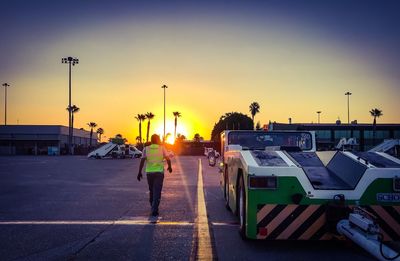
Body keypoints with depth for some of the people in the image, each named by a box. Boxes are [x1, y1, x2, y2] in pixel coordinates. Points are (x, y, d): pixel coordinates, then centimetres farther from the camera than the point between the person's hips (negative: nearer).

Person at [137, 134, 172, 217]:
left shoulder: (146, 149, 0)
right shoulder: (162, 148, -1)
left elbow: (142, 161, -7)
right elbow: (168, 159, -7)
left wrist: (139, 172, -5)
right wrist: (169, 167, 11)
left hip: (149, 172, 2)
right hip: (159, 172, -2)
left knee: (151, 191, 18)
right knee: (157, 192, -2)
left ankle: (153, 208, 30)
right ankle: (154, 210, -10)